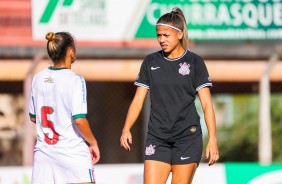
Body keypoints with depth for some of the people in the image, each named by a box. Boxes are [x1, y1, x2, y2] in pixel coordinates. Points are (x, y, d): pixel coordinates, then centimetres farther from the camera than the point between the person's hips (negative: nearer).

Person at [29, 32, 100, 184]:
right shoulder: (75, 80, -12)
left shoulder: (38, 78, 5)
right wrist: (93, 143, -4)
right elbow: (79, 120, -18)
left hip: (44, 152, 5)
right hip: (73, 153, -5)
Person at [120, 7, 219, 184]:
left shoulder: (194, 62, 0)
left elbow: (207, 103, -3)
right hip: (157, 139, 3)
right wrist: (126, 129, -8)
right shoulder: (151, 62, 9)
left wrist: (212, 139, -11)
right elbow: (138, 99, 7)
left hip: (187, 137, -3)